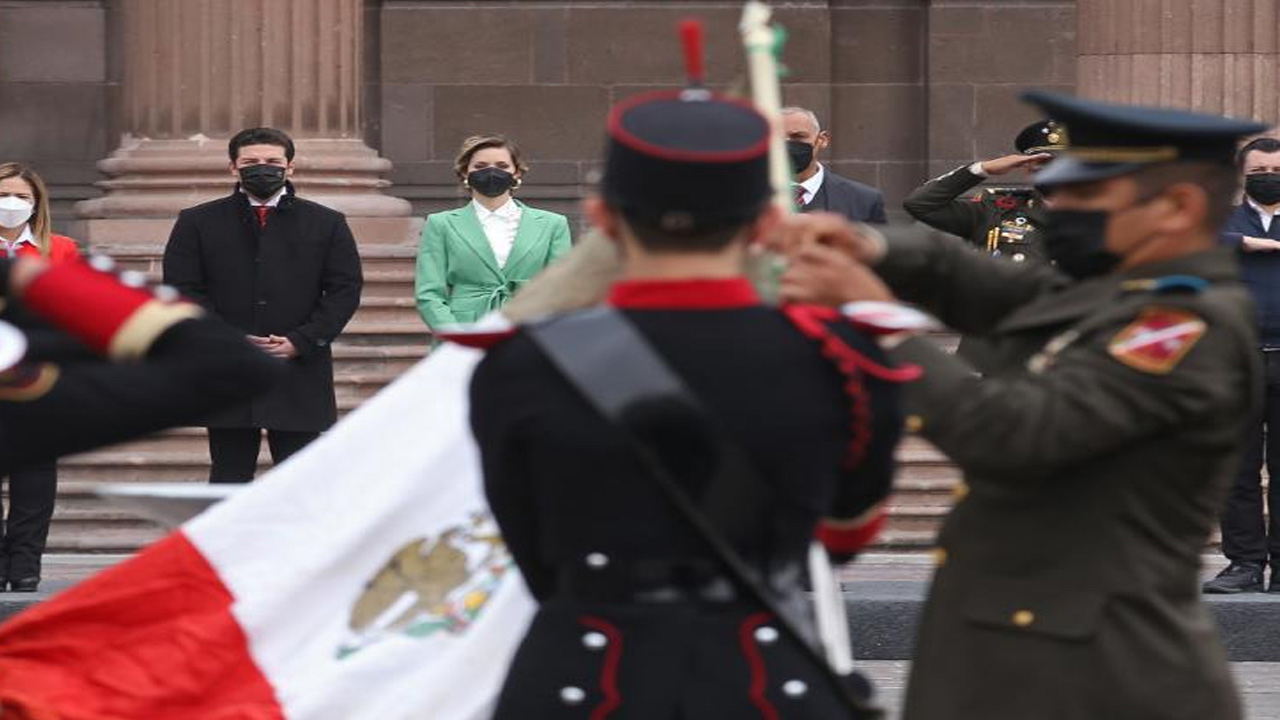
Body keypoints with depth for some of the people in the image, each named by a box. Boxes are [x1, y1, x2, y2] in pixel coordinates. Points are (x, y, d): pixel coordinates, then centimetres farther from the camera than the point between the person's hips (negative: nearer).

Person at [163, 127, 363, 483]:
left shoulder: (326, 224, 9)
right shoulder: (197, 223, 7)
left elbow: (345, 290, 4)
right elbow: (183, 291, 1)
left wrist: (301, 342, -9)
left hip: (301, 371, 0)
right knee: (229, 477, 3)